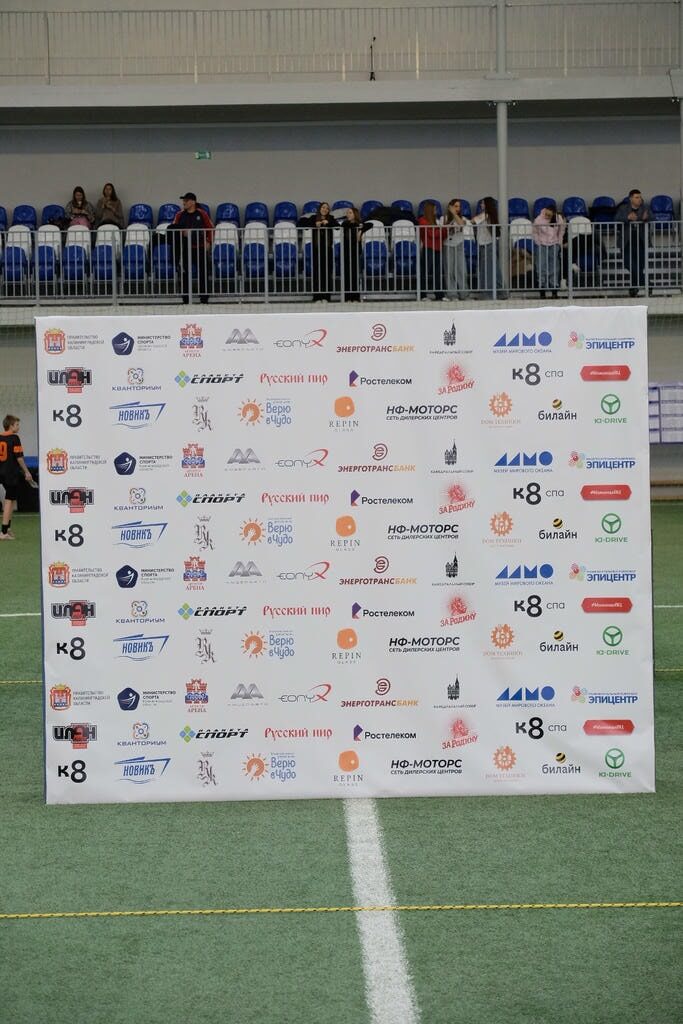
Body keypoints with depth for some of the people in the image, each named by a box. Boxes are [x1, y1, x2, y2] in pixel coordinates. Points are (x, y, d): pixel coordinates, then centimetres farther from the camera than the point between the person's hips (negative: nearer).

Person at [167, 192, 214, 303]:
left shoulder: (202, 214, 1)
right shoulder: (180, 215, 6)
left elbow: (210, 228, 5)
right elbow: (174, 229, 4)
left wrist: (208, 242, -5)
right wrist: (182, 232, -16)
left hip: (200, 248, -1)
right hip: (185, 249, 2)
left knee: (202, 273, 1)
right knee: (185, 274, 3)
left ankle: (204, 298, 8)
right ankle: (185, 299, 9)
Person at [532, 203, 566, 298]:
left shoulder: (559, 219, -9)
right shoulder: (539, 220, -15)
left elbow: (561, 230, 9)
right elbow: (534, 233, -1)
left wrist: (559, 242, 7)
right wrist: (538, 243, -4)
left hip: (554, 246, 2)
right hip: (542, 246, -2)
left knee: (554, 268, 4)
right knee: (541, 269, -3)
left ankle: (554, 290, 11)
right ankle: (542, 289, 2)